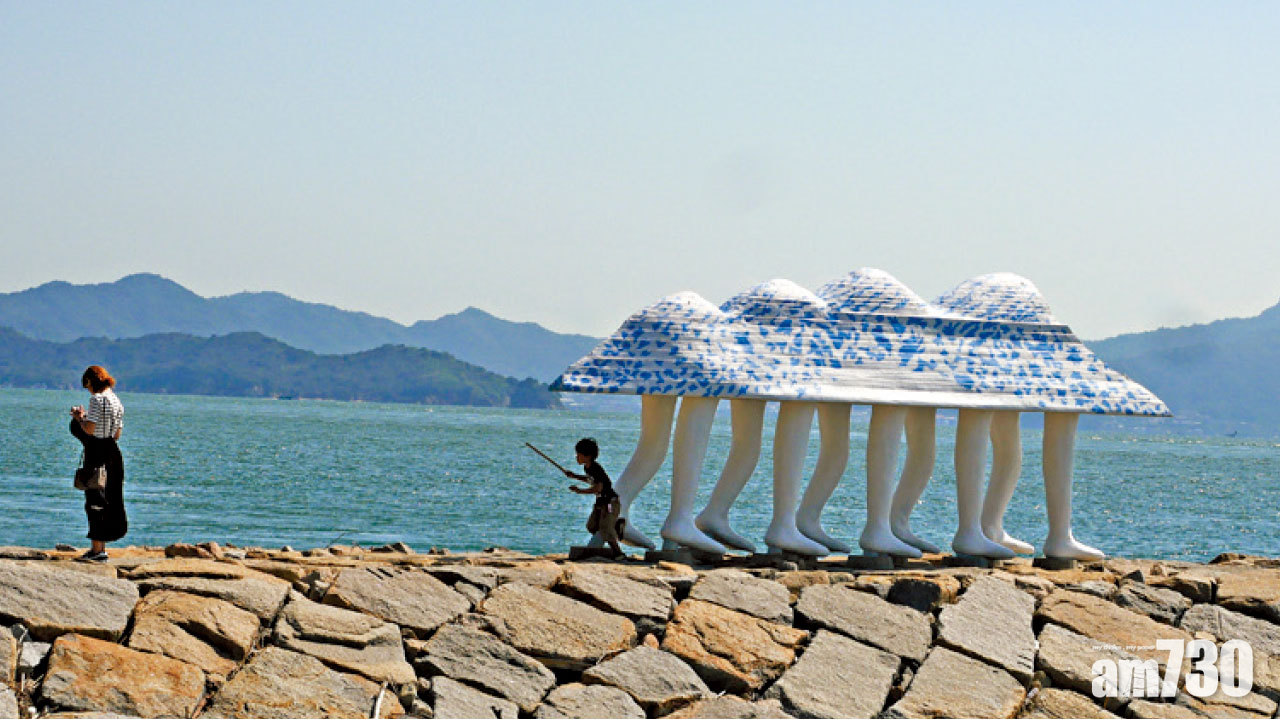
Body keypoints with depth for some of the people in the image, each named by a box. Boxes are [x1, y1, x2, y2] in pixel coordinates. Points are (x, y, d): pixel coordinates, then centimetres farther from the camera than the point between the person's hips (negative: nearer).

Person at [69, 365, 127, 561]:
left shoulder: (97, 399, -12)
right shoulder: (117, 402, 12)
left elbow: (89, 430, -19)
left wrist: (79, 418, 1)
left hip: (96, 453, -8)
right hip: (112, 452, 8)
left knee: (95, 500, -4)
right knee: (107, 500, 13)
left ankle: (97, 549, -5)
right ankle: (101, 548, 19)